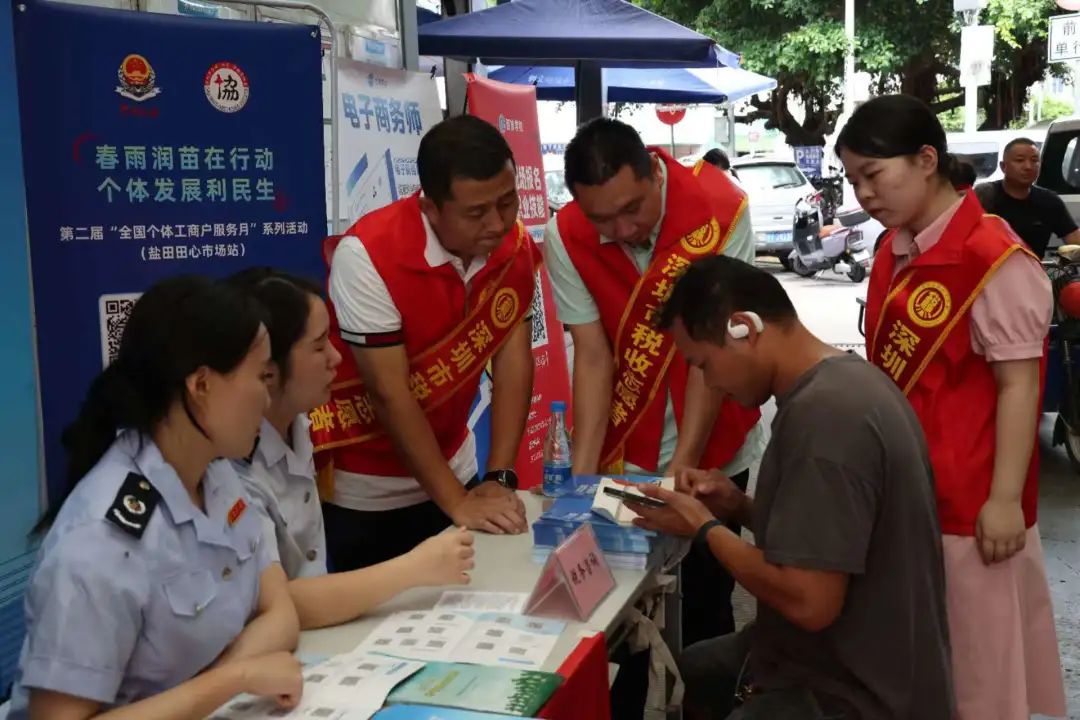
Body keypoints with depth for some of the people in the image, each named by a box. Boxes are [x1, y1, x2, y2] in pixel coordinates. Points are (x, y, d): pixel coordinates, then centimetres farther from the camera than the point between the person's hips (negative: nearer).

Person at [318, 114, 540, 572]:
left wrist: (499, 478, -16)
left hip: (448, 467, 5)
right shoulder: (369, 255, -26)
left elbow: (513, 362, -8)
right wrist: (458, 502, -22)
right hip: (360, 489, -4)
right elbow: (390, 394, -24)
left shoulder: (516, 247, -9)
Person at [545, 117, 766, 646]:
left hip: (710, 447, -1)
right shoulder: (566, 238, -13)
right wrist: (580, 473, -18)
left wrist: (683, 464, -23)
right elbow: (592, 358, -12)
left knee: (706, 598, 8)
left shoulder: (720, 210, -20)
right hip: (623, 451, 2)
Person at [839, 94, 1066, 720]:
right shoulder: (895, 252, 7)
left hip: (968, 501, -8)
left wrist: (1005, 498, -17)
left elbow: (1018, 385, -16)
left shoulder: (996, 262, -18)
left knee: (977, 658, 8)